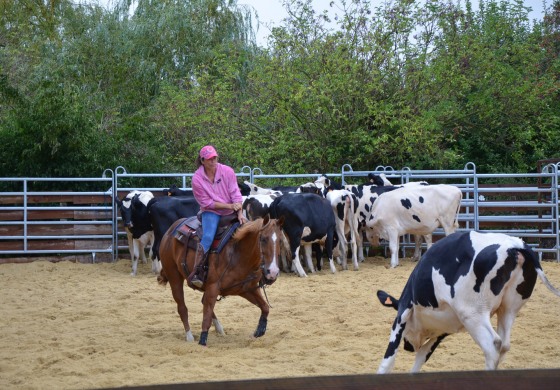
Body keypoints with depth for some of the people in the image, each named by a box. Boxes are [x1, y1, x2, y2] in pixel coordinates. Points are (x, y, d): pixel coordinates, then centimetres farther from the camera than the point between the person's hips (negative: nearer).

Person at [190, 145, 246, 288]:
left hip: (231, 212, 3)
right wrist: (229, 206, -17)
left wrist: (240, 213, -20)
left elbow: (236, 194, -7)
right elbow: (206, 202, -11)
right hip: (210, 212, -3)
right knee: (208, 237, -30)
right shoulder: (197, 178, -12)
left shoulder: (227, 171, -7)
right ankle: (197, 272, -27)